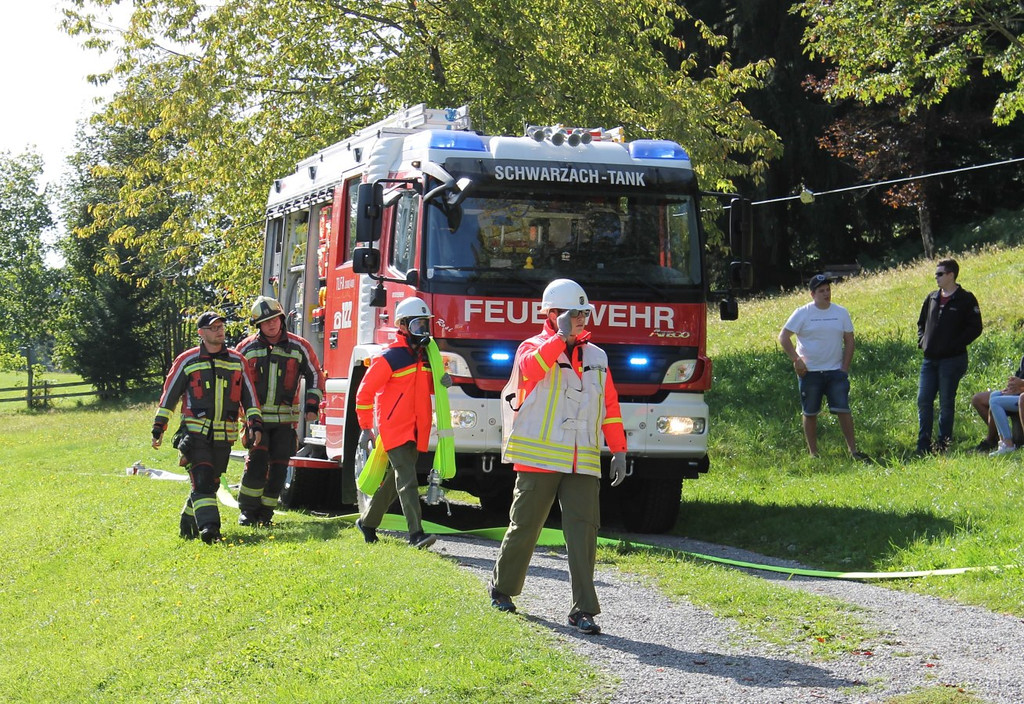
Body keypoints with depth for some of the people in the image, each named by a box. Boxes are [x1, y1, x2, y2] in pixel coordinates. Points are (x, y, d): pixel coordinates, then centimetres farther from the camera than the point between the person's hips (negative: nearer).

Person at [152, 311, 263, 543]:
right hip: (195, 434, -4)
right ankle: (208, 527, -25)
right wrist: (158, 428, 2)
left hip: (224, 437, 4)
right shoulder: (187, 361, 1)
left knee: (210, 484, 10)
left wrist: (255, 424, 3)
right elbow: (169, 395, 5)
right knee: (202, 482, -17)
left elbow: (249, 396, 14)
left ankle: (188, 522, 27)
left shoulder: (237, 361, 10)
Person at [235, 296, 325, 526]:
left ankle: (265, 511, 12)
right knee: (256, 462, -12)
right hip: (256, 418, -1)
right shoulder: (247, 348, 4)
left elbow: (315, 376, 11)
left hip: (285, 420, 1)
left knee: (278, 467, 1)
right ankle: (247, 510, -2)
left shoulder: (299, 347, 3)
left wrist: (312, 405, 0)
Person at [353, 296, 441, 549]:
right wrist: (366, 428, -9)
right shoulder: (389, 358, -8)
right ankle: (416, 533, -23)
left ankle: (367, 522, 30)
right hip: (394, 429, -7)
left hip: (416, 430, 7)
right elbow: (365, 392, -7)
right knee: (407, 480, -16)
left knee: (394, 480, 14)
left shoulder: (426, 355, 14)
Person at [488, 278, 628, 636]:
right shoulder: (534, 348, 1)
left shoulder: (597, 357, 15)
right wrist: (560, 337, -23)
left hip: (583, 462, 3)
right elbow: (531, 369, -24)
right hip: (539, 457, -3)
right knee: (525, 525, 5)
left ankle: (583, 609, -8)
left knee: (583, 529, -7)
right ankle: (502, 587, 27)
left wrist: (618, 451, 11)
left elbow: (610, 407, 17)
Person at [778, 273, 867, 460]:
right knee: (810, 413, 5)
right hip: (809, 373, -2)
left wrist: (845, 368, 1)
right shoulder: (802, 313, -3)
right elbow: (783, 337, -4)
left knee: (843, 410, -5)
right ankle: (813, 453, 14)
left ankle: (853, 450, 0)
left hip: (835, 371, 2)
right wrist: (796, 359, -12)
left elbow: (849, 341, 9)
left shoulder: (841, 313, 5)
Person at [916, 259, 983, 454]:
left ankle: (943, 445, 8)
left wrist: (955, 345, -15)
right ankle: (923, 446, 8)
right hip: (930, 359, 6)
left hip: (951, 359, -6)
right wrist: (921, 340, 8)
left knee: (946, 404, 1)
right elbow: (921, 323, 26)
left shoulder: (965, 299, -5)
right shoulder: (931, 298, 14)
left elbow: (975, 328, -9)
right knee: (923, 401, 3)